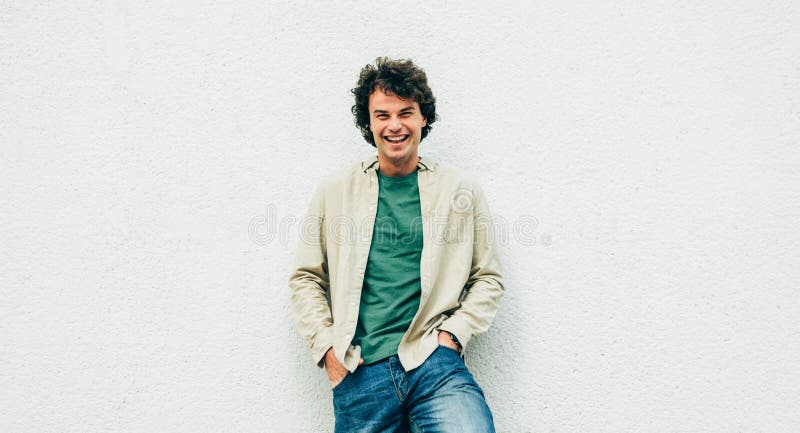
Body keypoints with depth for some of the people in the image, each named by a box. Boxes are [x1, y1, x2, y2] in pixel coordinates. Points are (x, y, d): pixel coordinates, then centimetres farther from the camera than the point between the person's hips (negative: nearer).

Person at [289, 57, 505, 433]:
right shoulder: (335, 193, 8)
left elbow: (488, 277, 12)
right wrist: (327, 346, 2)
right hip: (358, 372, 1)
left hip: (434, 363, -1)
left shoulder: (462, 191, 7)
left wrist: (453, 332, 0)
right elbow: (306, 279, 12)